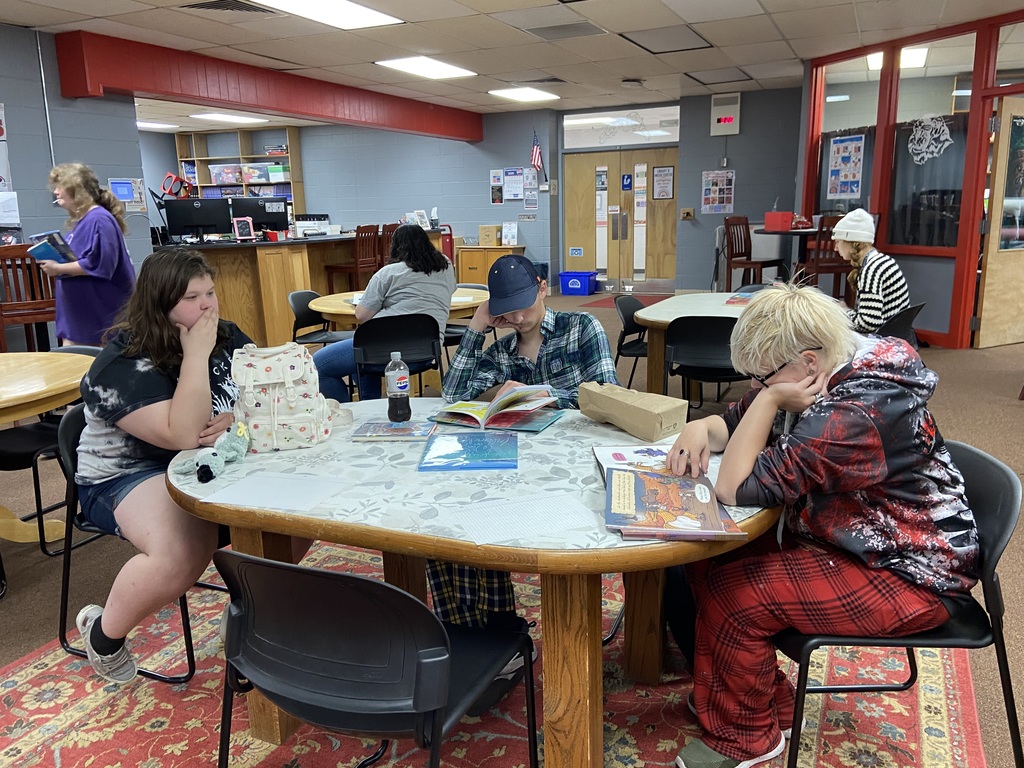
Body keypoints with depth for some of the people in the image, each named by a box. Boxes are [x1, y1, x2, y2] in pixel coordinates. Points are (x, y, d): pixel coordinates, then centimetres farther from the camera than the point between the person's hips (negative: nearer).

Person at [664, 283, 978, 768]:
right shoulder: (827, 377, -3)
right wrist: (701, 429, -13)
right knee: (707, 560, 0)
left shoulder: (855, 415, -33)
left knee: (731, 593, -20)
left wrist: (768, 397, -26)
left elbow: (737, 487, -31)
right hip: (837, 538, 10)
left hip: (908, 578, -9)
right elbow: (736, 420, 9)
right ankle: (769, 703, 19)